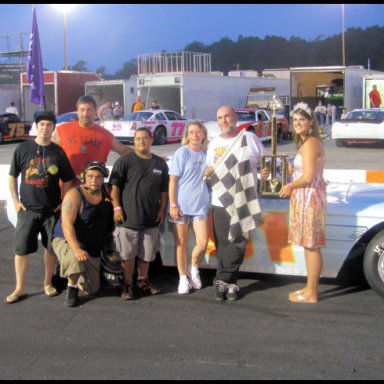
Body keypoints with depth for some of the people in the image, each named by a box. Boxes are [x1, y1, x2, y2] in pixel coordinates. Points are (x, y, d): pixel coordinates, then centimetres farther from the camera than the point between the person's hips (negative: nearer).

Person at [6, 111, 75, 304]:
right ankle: (20, 288, 11)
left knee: (51, 247, 8)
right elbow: (12, 177, 5)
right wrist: (16, 201, -2)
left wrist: (64, 203, -2)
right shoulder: (23, 148, 0)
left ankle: (48, 283, 25)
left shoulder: (58, 151, 2)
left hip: (52, 209, 1)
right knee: (21, 248, 0)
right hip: (27, 209, -1)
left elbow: (67, 180, 7)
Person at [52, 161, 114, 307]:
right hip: (66, 241, -6)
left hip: (93, 248, 6)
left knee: (92, 289, 7)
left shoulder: (107, 193, -2)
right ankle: (72, 288, -14)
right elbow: (67, 224, -29)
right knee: (75, 259, -41)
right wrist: (77, 249, -41)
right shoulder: (74, 195, -20)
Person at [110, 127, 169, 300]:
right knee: (127, 253, 1)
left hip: (151, 218, 4)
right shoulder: (124, 161, -3)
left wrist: (162, 210, 7)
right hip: (128, 217, -4)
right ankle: (128, 284, 15)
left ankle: (142, 280, 29)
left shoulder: (160, 164, 9)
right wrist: (117, 207, -11)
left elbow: (164, 190, 13)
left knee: (147, 253, 12)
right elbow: (114, 185, -6)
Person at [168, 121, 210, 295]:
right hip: (181, 204, -3)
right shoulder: (181, 153, -5)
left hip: (200, 205, 3)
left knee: (203, 242, -5)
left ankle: (193, 268, 22)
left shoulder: (207, 154, 6)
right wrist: (173, 205, -12)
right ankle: (183, 278, 18)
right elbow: (173, 180, -7)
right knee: (181, 242, 5)